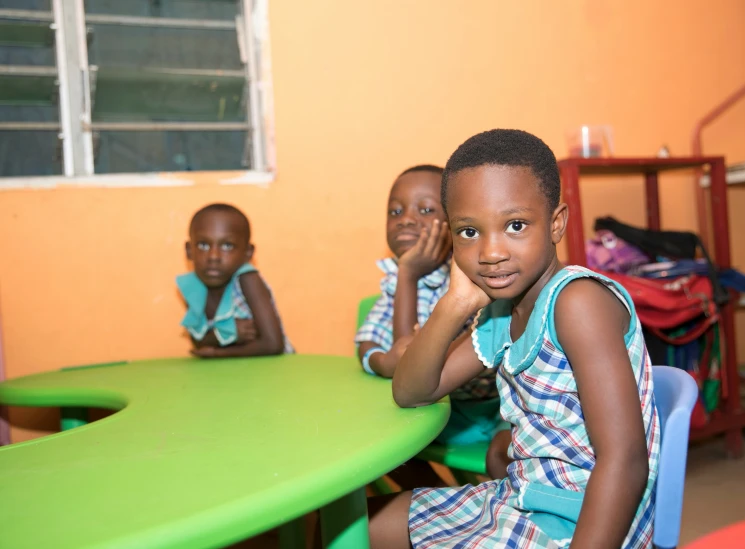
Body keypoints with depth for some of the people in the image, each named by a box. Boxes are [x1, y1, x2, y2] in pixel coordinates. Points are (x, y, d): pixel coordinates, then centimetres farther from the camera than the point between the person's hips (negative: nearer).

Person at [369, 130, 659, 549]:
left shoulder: (579, 299, -24)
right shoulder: (499, 316, 2)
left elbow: (625, 461, -29)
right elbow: (410, 393, 3)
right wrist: (455, 306, -11)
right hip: (517, 500, 8)